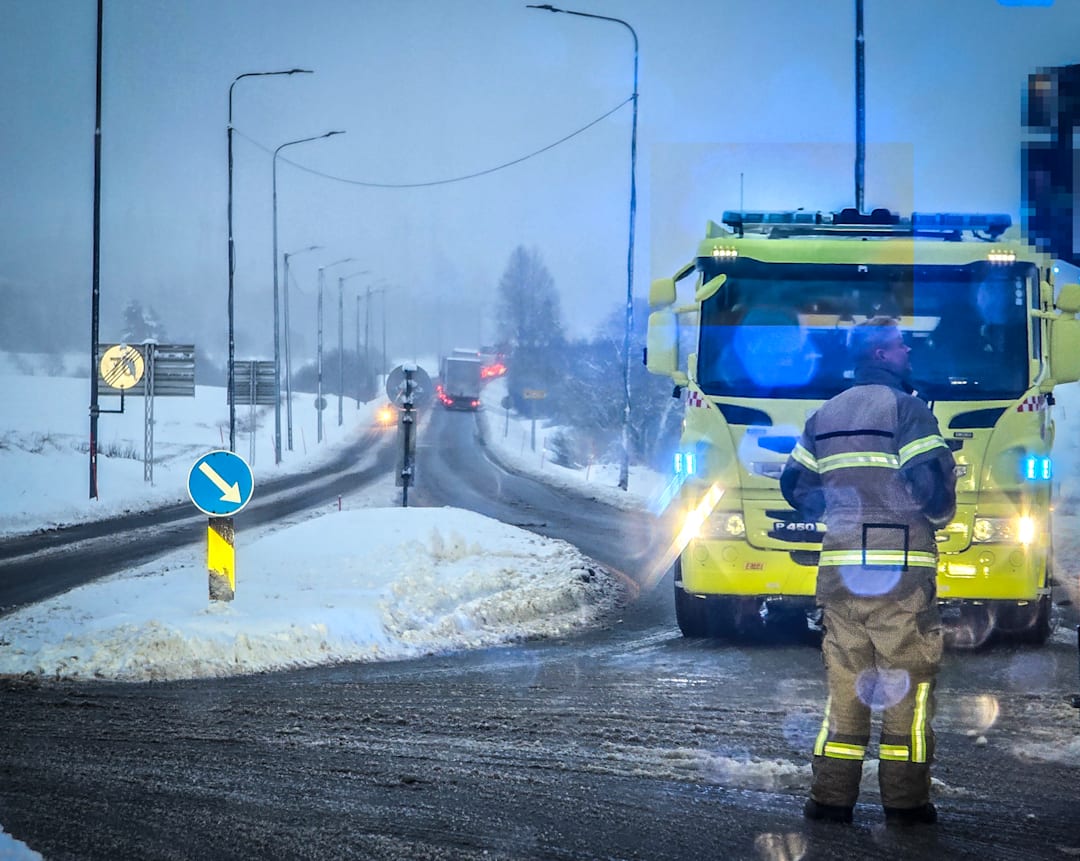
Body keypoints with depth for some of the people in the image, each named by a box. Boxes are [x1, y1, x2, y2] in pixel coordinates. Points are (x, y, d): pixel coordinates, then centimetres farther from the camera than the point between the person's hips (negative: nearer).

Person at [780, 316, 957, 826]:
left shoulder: (825, 415, 15)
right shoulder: (904, 408, -7)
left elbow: (795, 486, 17)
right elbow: (931, 480, -15)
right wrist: (938, 516, 5)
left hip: (838, 567, 6)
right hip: (901, 569, -6)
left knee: (844, 683, 10)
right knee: (908, 685, 1)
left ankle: (831, 798, 8)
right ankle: (905, 802, 2)